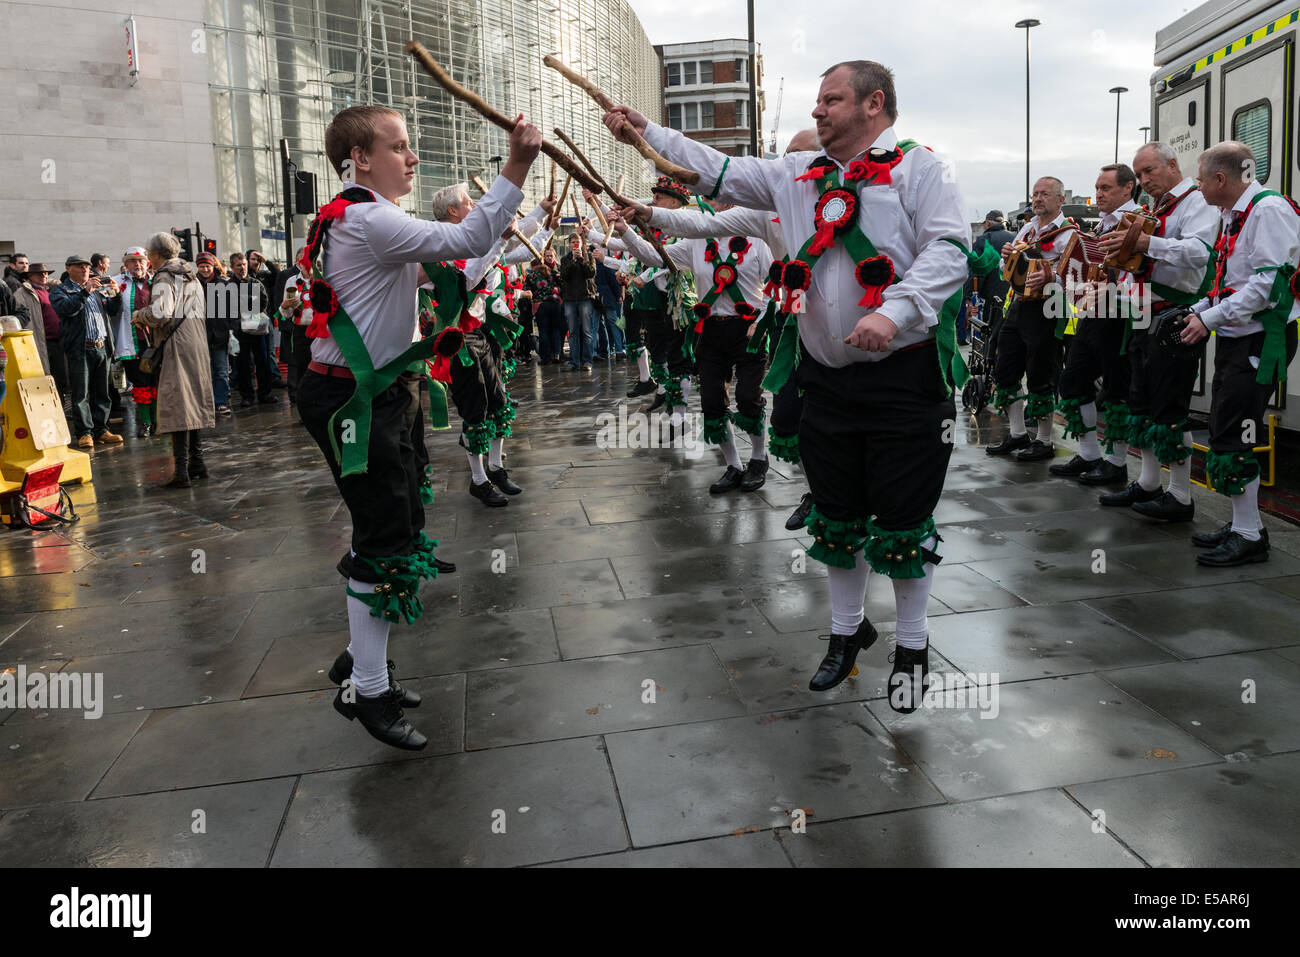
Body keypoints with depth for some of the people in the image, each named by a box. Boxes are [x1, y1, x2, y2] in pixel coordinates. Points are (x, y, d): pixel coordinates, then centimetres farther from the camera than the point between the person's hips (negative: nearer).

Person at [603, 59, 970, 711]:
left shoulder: (919, 170, -2)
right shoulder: (797, 175, 15)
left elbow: (948, 250, -14)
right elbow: (720, 173, 17)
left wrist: (894, 311, -28)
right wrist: (647, 133, 12)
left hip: (903, 375, -5)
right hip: (827, 376, 5)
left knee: (902, 519, 1)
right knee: (836, 515, 14)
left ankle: (911, 646, 21)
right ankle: (847, 629, 34)